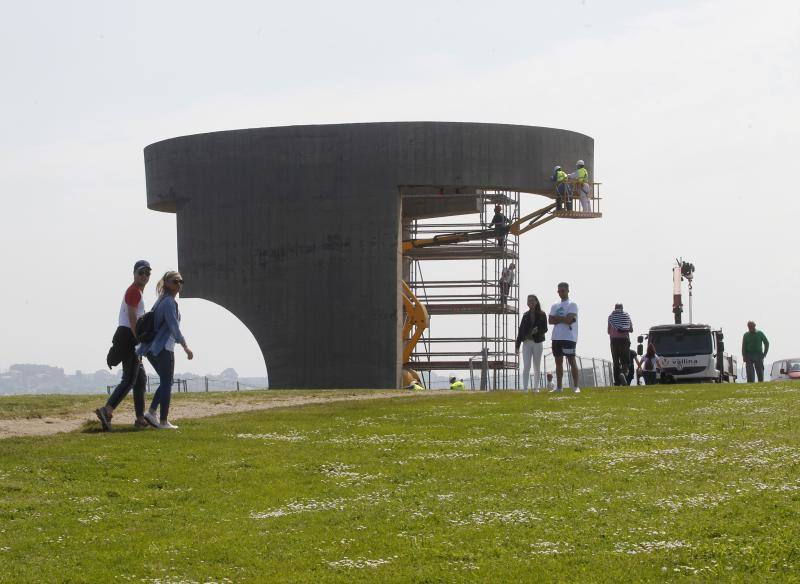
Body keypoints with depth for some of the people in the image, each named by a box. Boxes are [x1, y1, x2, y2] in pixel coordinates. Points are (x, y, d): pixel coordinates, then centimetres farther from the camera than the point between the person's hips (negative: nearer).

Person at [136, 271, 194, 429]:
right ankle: (163, 421, -1)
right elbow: (174, 327, -20)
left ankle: (152, 412, 5)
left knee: (165, 383, 16)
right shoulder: (169, 302, -13)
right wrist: (185, 347, -18)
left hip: (152, 349, 9)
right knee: (166, 384, -3)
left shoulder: (162, 300, 17)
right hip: (163, 348, -9)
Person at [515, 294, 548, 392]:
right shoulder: (526, 315, 11)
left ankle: (536, 387, 11)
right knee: (526, 366, -8)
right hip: (527, 343, 1)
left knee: (537, 367, 5)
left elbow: (545, 329, 1)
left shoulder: (542, 315, 4)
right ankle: (525, 388, -14)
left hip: (538, 342, -1)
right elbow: (521, 330, 9)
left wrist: (538, 330, -22)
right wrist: (517, 345, 5)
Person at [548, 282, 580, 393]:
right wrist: (563, 319, -7)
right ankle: (558, 387, 12)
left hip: (568, 337, -6)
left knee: (571, 361, -8)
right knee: (558, 362, 8)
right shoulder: (555, 306, 18)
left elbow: (569, 319, -15)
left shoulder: (572, 305, -2)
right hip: (556, 337, 6)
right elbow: (550, 321, 6)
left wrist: (557, 318, -2)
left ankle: (576, 386, -8)